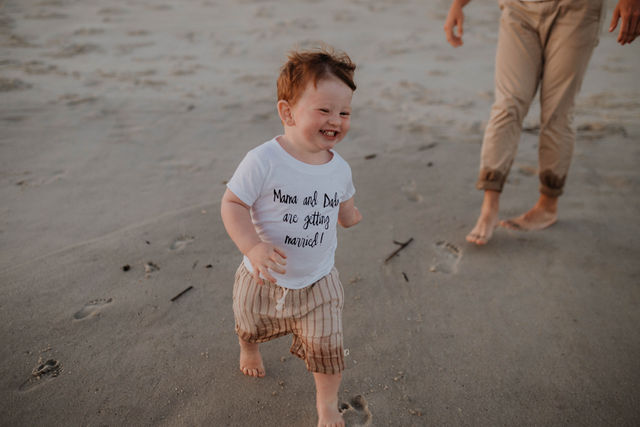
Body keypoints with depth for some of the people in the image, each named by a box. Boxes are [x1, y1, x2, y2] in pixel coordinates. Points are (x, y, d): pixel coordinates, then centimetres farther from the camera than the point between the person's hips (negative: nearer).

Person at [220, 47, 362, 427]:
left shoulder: (339, 168, -8)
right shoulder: (264, 161, -26)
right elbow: (232, 203, -24)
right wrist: (253, 246, -35)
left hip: (318, 282, 2)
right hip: (265, 279, -1)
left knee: (326, 346, 5)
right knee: (251, 325, 27)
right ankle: (249, 349, 65)